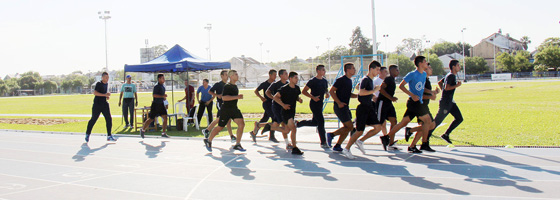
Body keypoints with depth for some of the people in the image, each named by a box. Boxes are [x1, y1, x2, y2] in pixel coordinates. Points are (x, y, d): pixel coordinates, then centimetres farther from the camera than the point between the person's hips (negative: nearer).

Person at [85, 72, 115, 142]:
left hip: (105, 104, 7)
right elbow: (95, 92, -22)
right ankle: (87, 134, 19)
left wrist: (107, 96, 9)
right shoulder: (99, 84, -11)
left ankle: (109, 136, 4)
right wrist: (105, 94, -26)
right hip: (97, 104, -7)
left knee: (109, 119, -2)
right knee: (93, 119, 2)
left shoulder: (106, 84, 13)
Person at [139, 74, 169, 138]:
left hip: (161, 104, 7)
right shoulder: (156, 86, -15)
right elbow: (154, 95, -26)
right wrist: (163, 96, -27)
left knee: (165, 118, -5)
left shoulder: (163, 86, 12)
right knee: (151, 119, 3)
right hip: (155, 104, -7)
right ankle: (142, 130, 23)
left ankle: (163, 133, 2)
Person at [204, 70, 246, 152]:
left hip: (234, 109, 8)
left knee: (241, 124, -10)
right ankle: (208, 141, 25)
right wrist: (237, 97, -28)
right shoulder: (227, 86, -15)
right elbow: (224, 98, -27)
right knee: (220, 127, 3)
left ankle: (237, 144, -4)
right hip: (226, 110, -8)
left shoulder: (235, 86, 14)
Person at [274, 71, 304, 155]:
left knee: (287, 130, 19)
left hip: (292, 111, 8)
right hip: (286, 111, -8)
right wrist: (283, 105, -24)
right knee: (294, 129, -18)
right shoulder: (284, 88, -15)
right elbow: (275, 97, -15)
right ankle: (294, 148, -11)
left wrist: (299, 99, -1)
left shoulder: (297, 88, 6)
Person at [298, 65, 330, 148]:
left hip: (320, 103, 8)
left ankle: (298, 123, 35)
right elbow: (303, 91, -11)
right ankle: (323, 143, -3)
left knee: (314, 122, 14)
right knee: (321, 121, -10)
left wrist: (327, 93, 2)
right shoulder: (313, 81, -12)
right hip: (314, 103, -8)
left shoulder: (325, 81, 10)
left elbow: (326, 89, 26)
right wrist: (313, 97, -22)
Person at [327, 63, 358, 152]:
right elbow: (331, 91, -15)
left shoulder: (349, 81, 15)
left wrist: (358, 95, 10)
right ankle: (331, 135, 1)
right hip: (339, 107, -9)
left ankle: (337, 146, 13)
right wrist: (339, 102, -20)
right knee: (350, 127, -10)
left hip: (345, 107, 9)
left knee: (347, 128, 7)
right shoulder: (341, 80, -13)